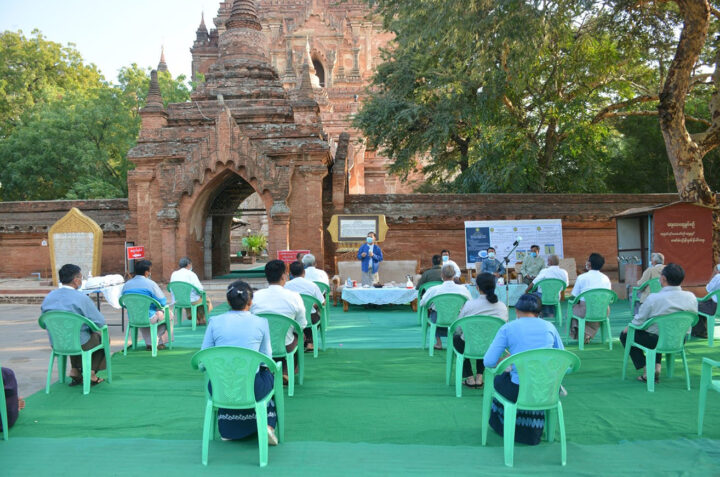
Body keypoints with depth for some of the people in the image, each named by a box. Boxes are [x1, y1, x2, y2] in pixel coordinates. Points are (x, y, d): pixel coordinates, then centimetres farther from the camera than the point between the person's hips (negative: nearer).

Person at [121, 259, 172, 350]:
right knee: (168, 314, 21)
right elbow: (163, 302, -14)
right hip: (149, 318, -5)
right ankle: (159, 342, 25)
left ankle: (149, 343, 30)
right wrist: (155, 305, 9)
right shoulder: (150, 284, -16)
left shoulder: (126, 285, 0)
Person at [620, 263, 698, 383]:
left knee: (625, 335, 18)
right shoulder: (691, 297, -9)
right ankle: (657, 367, 24)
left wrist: (628, 328, 9)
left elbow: (639, 321, -12)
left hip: (656, 341, -6)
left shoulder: (654, 298, -23)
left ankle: (648, 371, 11)